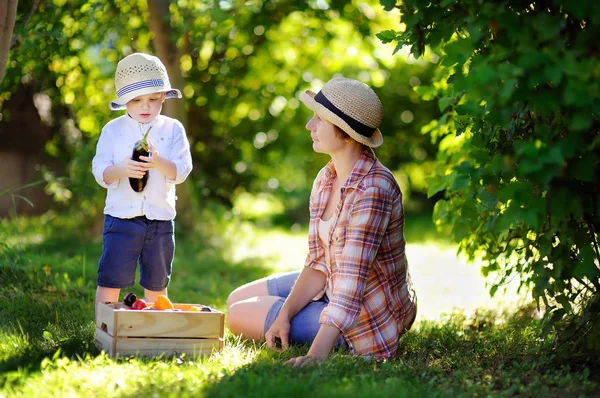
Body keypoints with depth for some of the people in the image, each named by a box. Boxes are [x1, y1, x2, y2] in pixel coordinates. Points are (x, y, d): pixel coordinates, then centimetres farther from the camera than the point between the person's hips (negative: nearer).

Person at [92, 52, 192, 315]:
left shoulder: (173, 130, 2)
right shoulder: (113, 130, 1)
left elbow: (181, 171, -6)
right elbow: (100, 173, -4)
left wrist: (160, 163, -26)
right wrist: (120, 169, -25)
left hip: (160, 219, 1)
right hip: (121, 217, -1)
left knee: (157, 284, 13)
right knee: (110, 281, -1)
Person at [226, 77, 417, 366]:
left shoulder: (372, 190, -30)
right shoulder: (326, 179, -2)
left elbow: (351, 280, -36)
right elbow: (319, 263, -1)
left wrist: (317, 354, -41)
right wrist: (285, 313, -15)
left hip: (366, 319, -9)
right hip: (332, 289, 9)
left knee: (238, 316, -5)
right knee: (237, 300, 16)